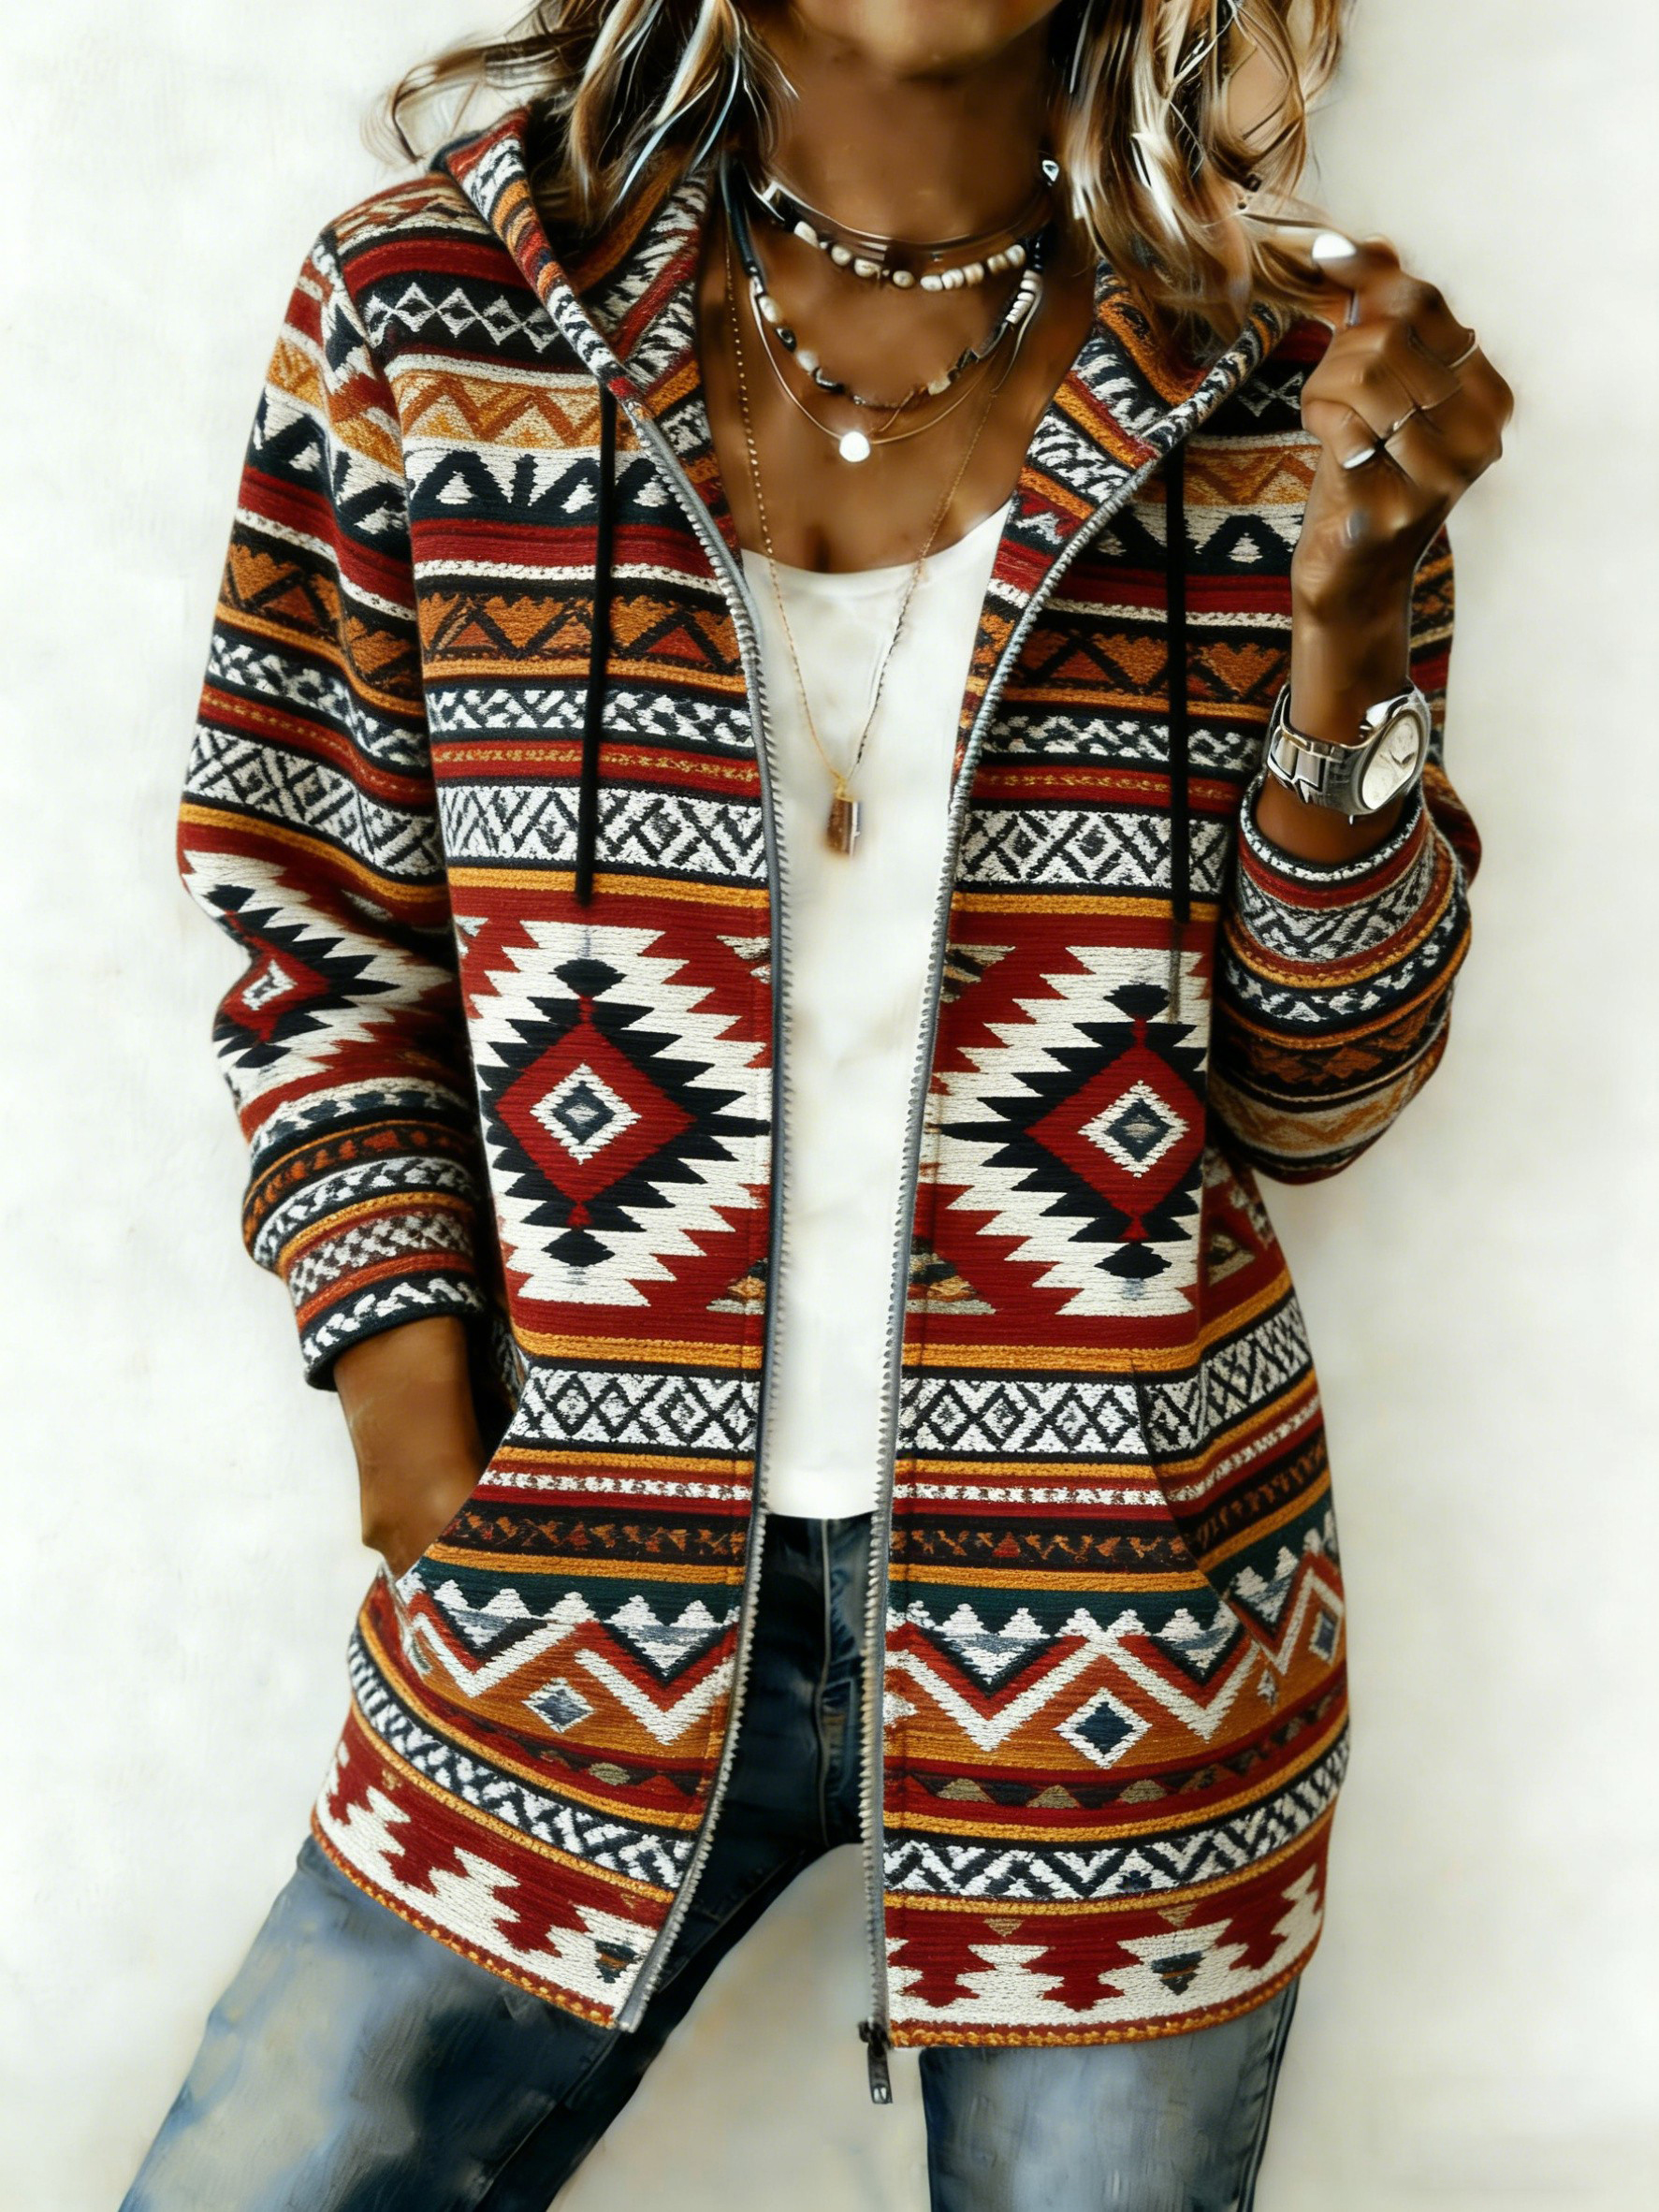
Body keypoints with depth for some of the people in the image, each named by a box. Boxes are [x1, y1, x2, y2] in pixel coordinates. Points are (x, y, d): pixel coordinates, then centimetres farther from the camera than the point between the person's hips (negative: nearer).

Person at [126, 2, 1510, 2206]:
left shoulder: (1282, 374, -4)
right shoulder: (421, 313, -4)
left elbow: (1310, 1097, -1)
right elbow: (324, 950, 4)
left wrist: (1348, 622, -14)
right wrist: (409, 1388, -6)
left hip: (1119, 1626, 1)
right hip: (576, 1604, 0)